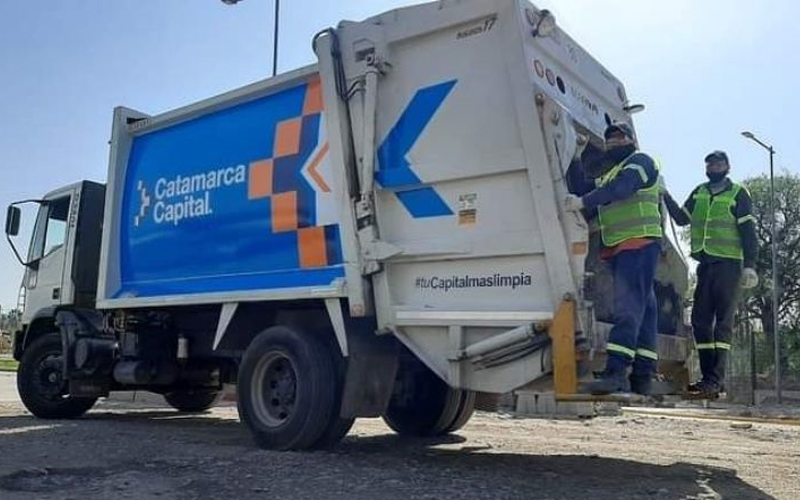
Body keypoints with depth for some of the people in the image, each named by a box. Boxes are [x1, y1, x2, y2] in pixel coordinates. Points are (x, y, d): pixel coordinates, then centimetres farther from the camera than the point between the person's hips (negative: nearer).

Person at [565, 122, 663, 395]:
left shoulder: (640, 161, 2)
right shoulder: (607, 174, 28)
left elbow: (621, 187, -18)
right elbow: (581, 190, 14)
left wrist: (583, 201, -28)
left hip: (639, 242, -8)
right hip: (618, 247, 9)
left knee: (628, 306, -19)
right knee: (644, 307, 8)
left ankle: (615, 371, -28)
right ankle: (642, 377, 9)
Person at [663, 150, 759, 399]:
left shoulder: (738, 193, 2)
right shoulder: (698, 193, 17)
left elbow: (748, 231, -3)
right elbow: (681, 218, 13)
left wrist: (749, 265, -13)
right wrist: (665, 196, 1)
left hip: (728, 263, -6)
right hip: (705, 264, 6)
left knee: (722, 321, -9)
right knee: (700, 319, 3)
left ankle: (715, 380, -12)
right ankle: (710, 378, 10)